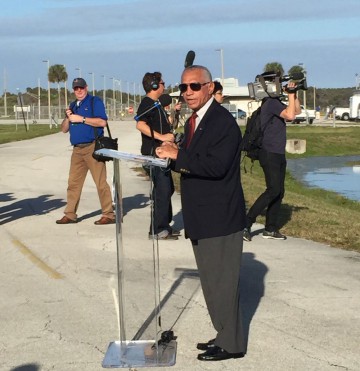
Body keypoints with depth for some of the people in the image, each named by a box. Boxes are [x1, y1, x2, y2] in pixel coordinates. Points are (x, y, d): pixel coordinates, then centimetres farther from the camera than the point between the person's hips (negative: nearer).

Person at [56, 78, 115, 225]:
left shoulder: (95, 101, -1)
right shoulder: (72, 106, 20)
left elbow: (102, 122, -14)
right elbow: (64, 129, 19)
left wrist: (81, 119, -15)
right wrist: (68, 117, -1)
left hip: (92, 147, -7)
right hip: (77, 149, 7)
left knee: (100, 182, -7)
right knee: (73, 182, 8)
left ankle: (108, 215, -4)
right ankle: (70, 214, 15)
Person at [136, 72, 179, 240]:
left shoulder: (156, 104, 17)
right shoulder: (147, 103, -13)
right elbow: (140, 125, -29)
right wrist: (161, 136, -29)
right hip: (153, 155, -10)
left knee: (167, 189, 16)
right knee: (162, 190, -9)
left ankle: (164, 226, 26)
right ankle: (157, 230, -2)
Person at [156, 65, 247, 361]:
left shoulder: (224, 122, -15)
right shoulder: (193, 122, 15)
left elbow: (216, 166, -26)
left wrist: (177, 154, -22)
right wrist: (172, 156, -3)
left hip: (221, 217, -9)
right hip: (201, 218, 9)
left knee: (224, 281, 0)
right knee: (211, 281, 17)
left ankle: (231, 344, 13)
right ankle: (224, 334, 30)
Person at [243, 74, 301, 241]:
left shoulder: (275, 102, 18)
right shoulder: (271, 103, -13)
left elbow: (296, 110, 24)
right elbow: (290, 115, -24)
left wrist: (294, 94, 10)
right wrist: (290, 94, -13)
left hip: (278, 154, 10)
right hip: (270, 154, -10)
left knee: (279, 192, 8)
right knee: (273, 190, -17)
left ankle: (270, 228, 11)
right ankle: (246, 223, -15)